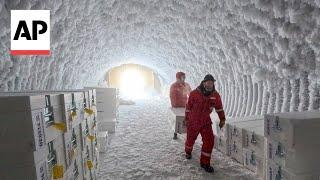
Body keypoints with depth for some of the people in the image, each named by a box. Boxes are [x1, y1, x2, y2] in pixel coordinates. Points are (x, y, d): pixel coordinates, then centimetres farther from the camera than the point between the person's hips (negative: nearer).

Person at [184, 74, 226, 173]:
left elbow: (219, 107, 7)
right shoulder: (194, 93, -17)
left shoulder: (215, 95, -8)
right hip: (193, 121, -2)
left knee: (209, 141, -8)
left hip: (206, 122, 2)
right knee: (191, 139, 16)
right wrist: (186, 119, 2)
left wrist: (222, 119, 4)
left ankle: (205, 162, 11)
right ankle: (188, 152, 49)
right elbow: (188, 107, -6)